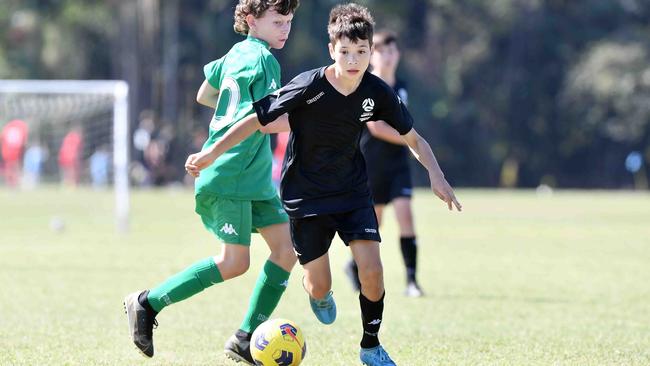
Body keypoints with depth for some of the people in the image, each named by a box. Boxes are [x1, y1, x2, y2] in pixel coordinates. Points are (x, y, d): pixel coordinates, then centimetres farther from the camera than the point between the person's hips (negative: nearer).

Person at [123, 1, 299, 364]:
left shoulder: (236, 54, 14)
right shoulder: (262, 59, -14)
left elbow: (204, 95, 25)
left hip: (256, 178, 10)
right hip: (229, 175, -10)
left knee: (286, 248, 2)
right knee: (235, 261, -12)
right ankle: (148, 303, 1)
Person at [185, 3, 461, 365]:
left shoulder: (378, 93, -12)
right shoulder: (308, 87, -23)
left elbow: (414, 138, 1)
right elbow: (258, 120, -14)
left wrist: (436, 174, -15)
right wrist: (212, 153, -17)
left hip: (353, 191, 2)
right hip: (306, 195, -2)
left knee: (372, 270, -13)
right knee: (320, 287, 0)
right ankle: (317, 290, 40)